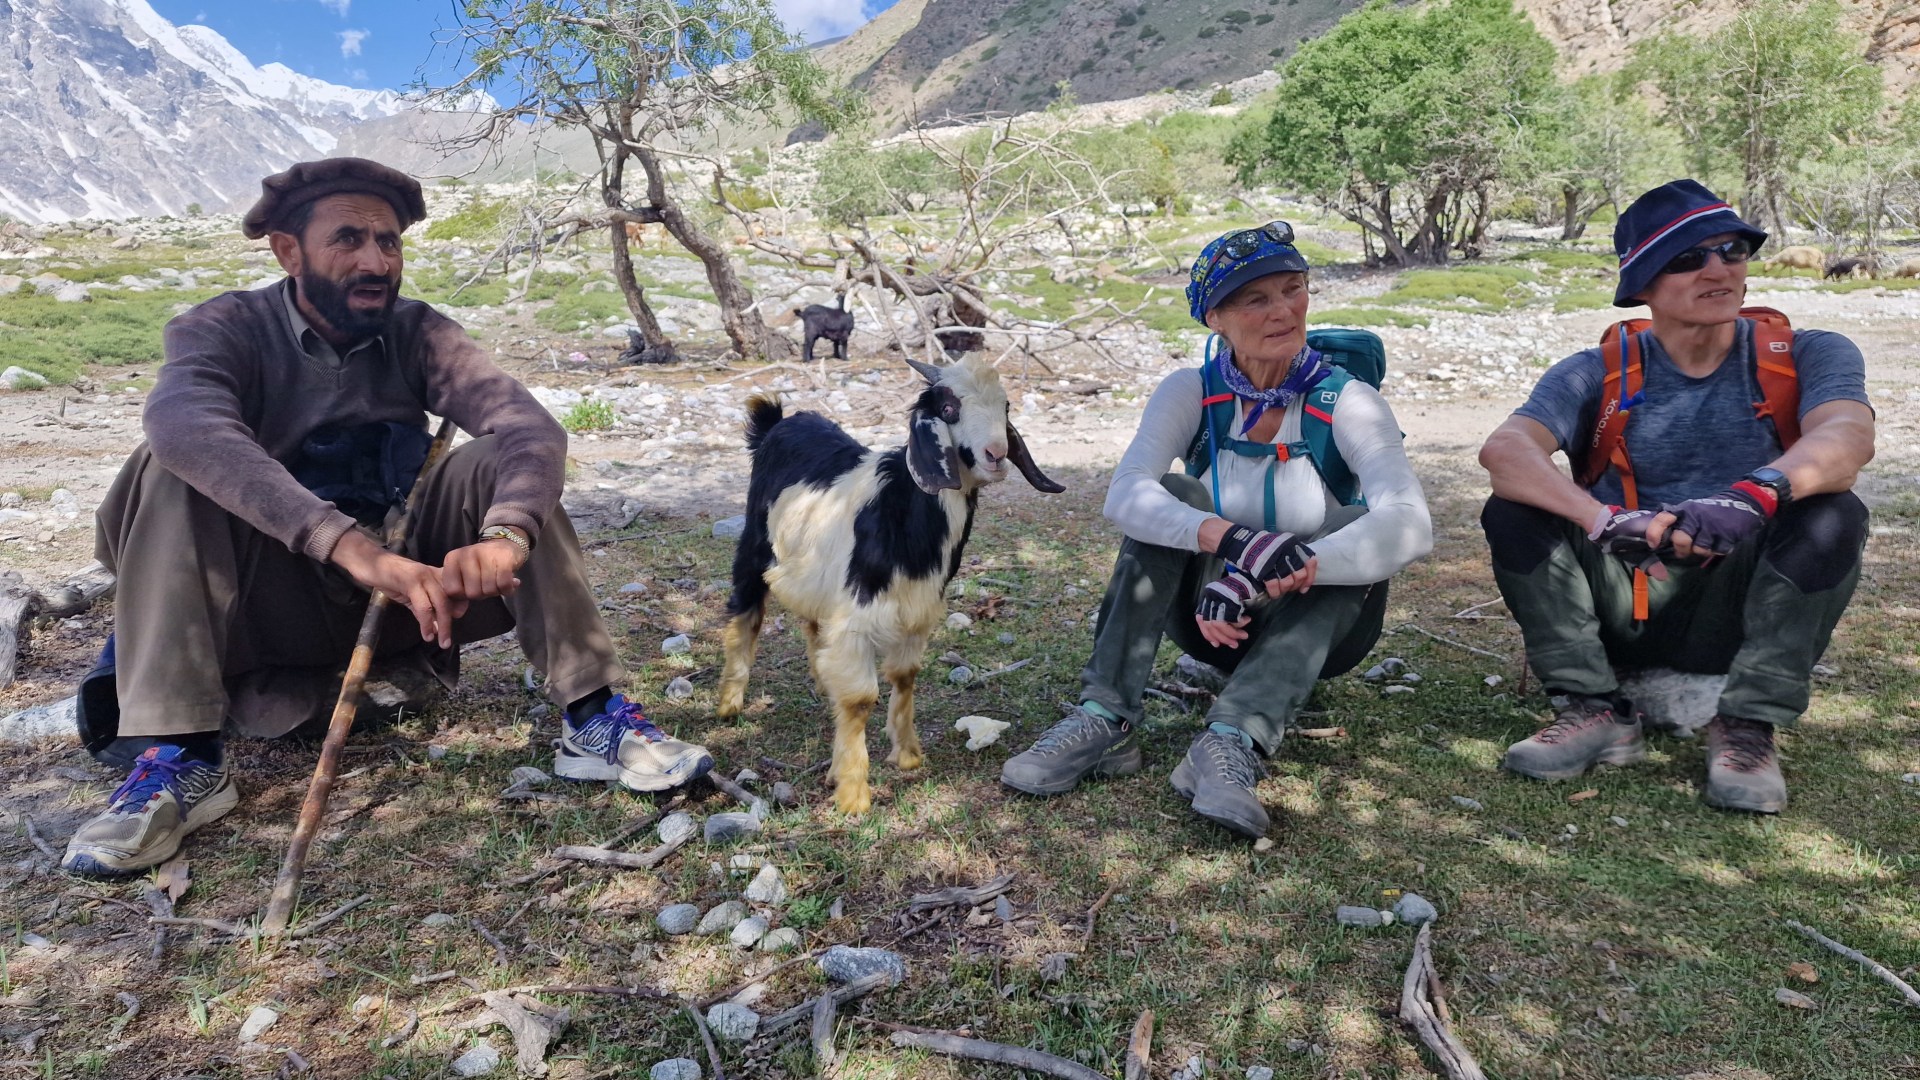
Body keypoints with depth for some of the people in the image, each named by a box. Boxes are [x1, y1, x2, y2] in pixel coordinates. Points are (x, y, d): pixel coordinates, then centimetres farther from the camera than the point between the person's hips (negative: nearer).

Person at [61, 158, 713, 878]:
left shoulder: (417, 334, -4)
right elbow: (185, 422, -35)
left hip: (401, 594, 1)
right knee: (174, 466, -24)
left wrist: (505, 537, -45)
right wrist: (354, 549, -50)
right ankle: (179, 759, -29)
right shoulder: (227, 330, -10)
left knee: (498, 463, -21)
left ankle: (592, 721, -25)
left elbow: (532, 428, -22)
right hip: (273, 605, -1)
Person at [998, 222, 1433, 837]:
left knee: (1355, 525, -29)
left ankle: (1232, 745, -41)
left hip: (1319, 622, 0)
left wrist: (1263, 580, -42)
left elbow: (1410, 526, -30)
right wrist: (1234, 541, -45)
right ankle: (1105, 721, -30)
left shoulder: (1346, 401, -12)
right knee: (1173, 494, -23)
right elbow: (1124, 494, -26)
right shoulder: (1191, 391, -8)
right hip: (1214, 618, 1)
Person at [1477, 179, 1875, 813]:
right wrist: (1602, 519, -41)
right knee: (1512, 512, -21)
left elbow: (1849, 435, -24)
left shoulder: (1806, 356, 0)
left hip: (1741, 616, 0)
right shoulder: (1598, 374, -1)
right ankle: (1595, 710, -14)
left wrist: (1754, 493, -46)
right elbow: (1504, 449, -22)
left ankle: (1750, 724, -15)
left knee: (1832, 516, -27)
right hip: (1624, 615, 1)